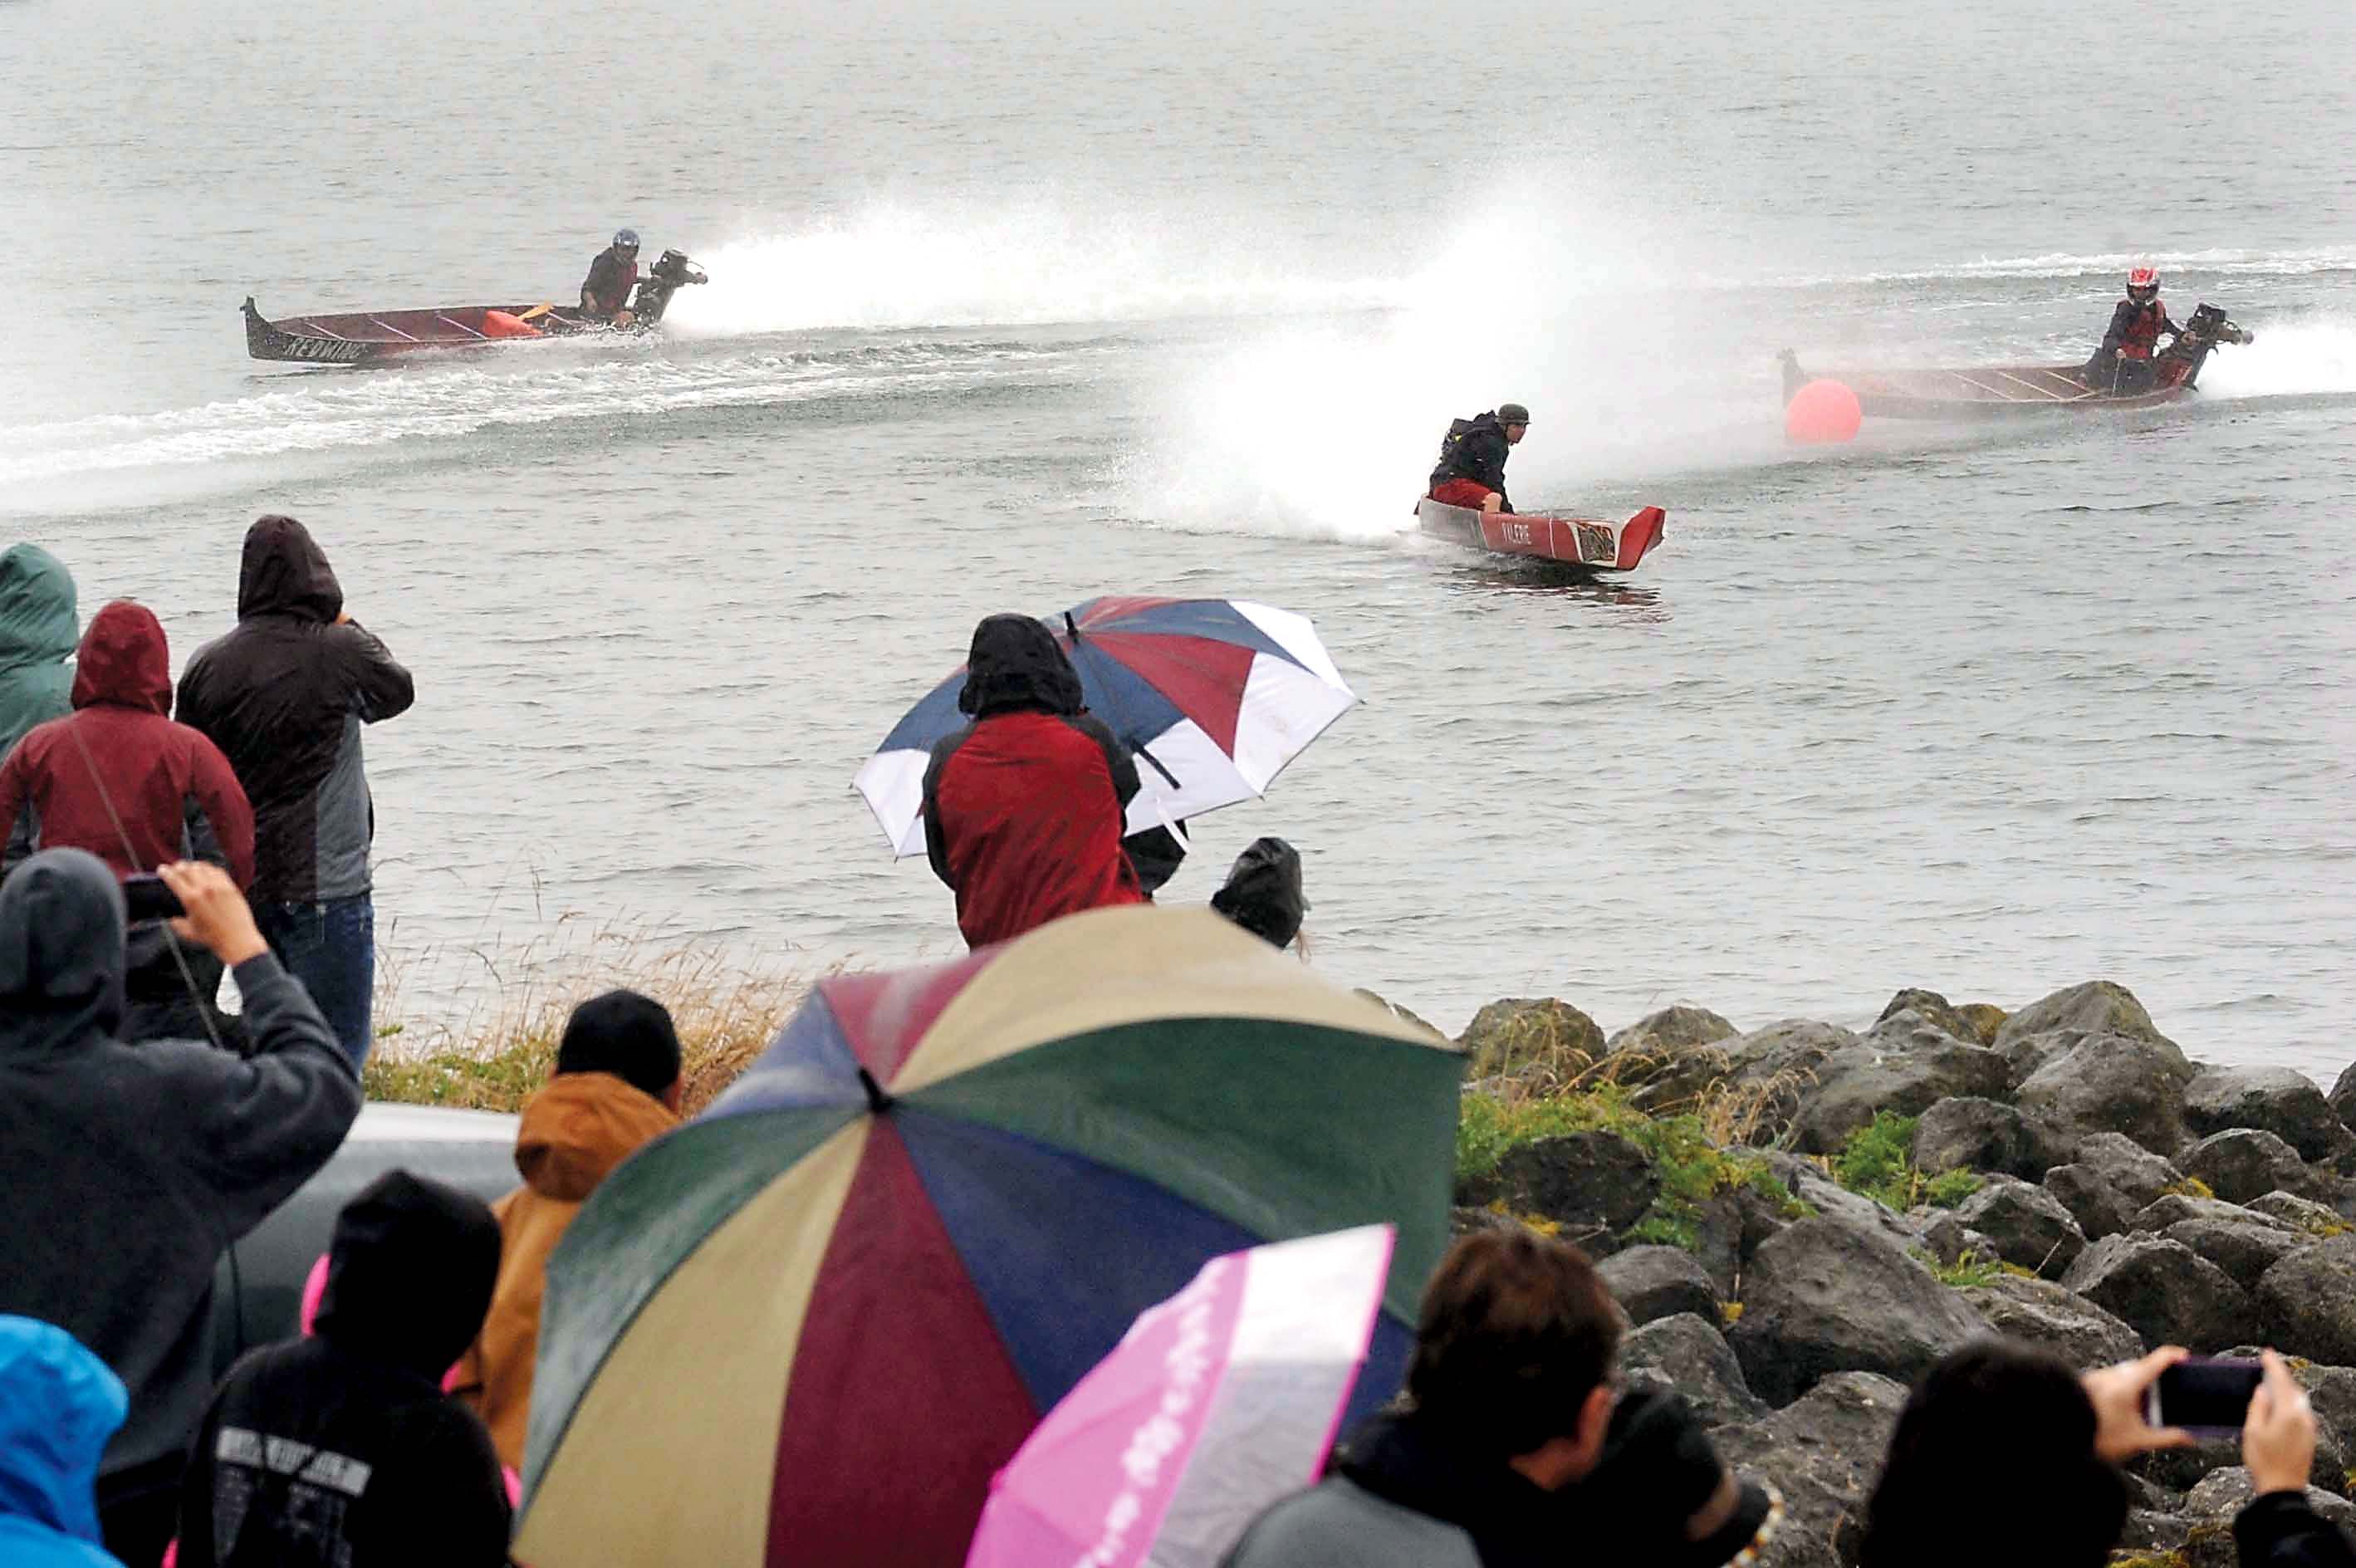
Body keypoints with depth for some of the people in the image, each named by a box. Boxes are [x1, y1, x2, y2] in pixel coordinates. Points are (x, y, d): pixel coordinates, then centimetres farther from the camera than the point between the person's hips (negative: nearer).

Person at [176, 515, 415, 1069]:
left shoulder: (207, 665, 2)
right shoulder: (341, 652, -12)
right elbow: (398, 690, 10)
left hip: (241, 886, 6)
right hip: (324, 887, -6)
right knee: (336, 1049, -2)